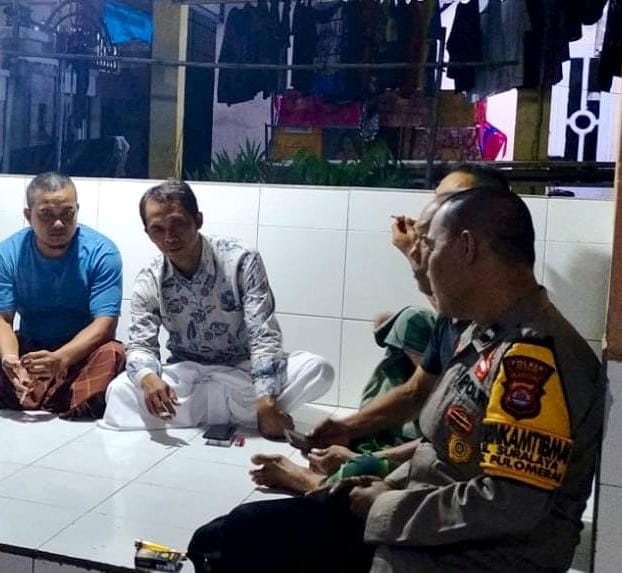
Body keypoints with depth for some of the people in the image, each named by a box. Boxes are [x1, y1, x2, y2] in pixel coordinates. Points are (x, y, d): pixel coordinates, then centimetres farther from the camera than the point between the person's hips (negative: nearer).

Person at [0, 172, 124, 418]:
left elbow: (105, 323, -19)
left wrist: (61, 358, -36)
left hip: (83, 351, -3)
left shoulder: (101, 252, -14)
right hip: (29, 348, 3)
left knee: (112, 354, -33)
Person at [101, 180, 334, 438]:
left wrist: (266, 402, -33)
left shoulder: (241, 261, -14)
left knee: (317, 369, -28)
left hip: (243, 372, -1)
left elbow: (264, 337, -19)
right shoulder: (148, 282, -5)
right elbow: (140, 345, -9)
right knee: (121, 390, -26)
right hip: (185, 377, 1)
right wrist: (149, 378, -35)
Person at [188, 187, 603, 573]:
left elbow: (508, 506, -28)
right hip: (423, 525, 8)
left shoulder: (535, 357, -23)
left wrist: (387, 508, -16)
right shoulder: (488, 334, 9)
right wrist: (391, 485, 2)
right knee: (232, 536, 2)